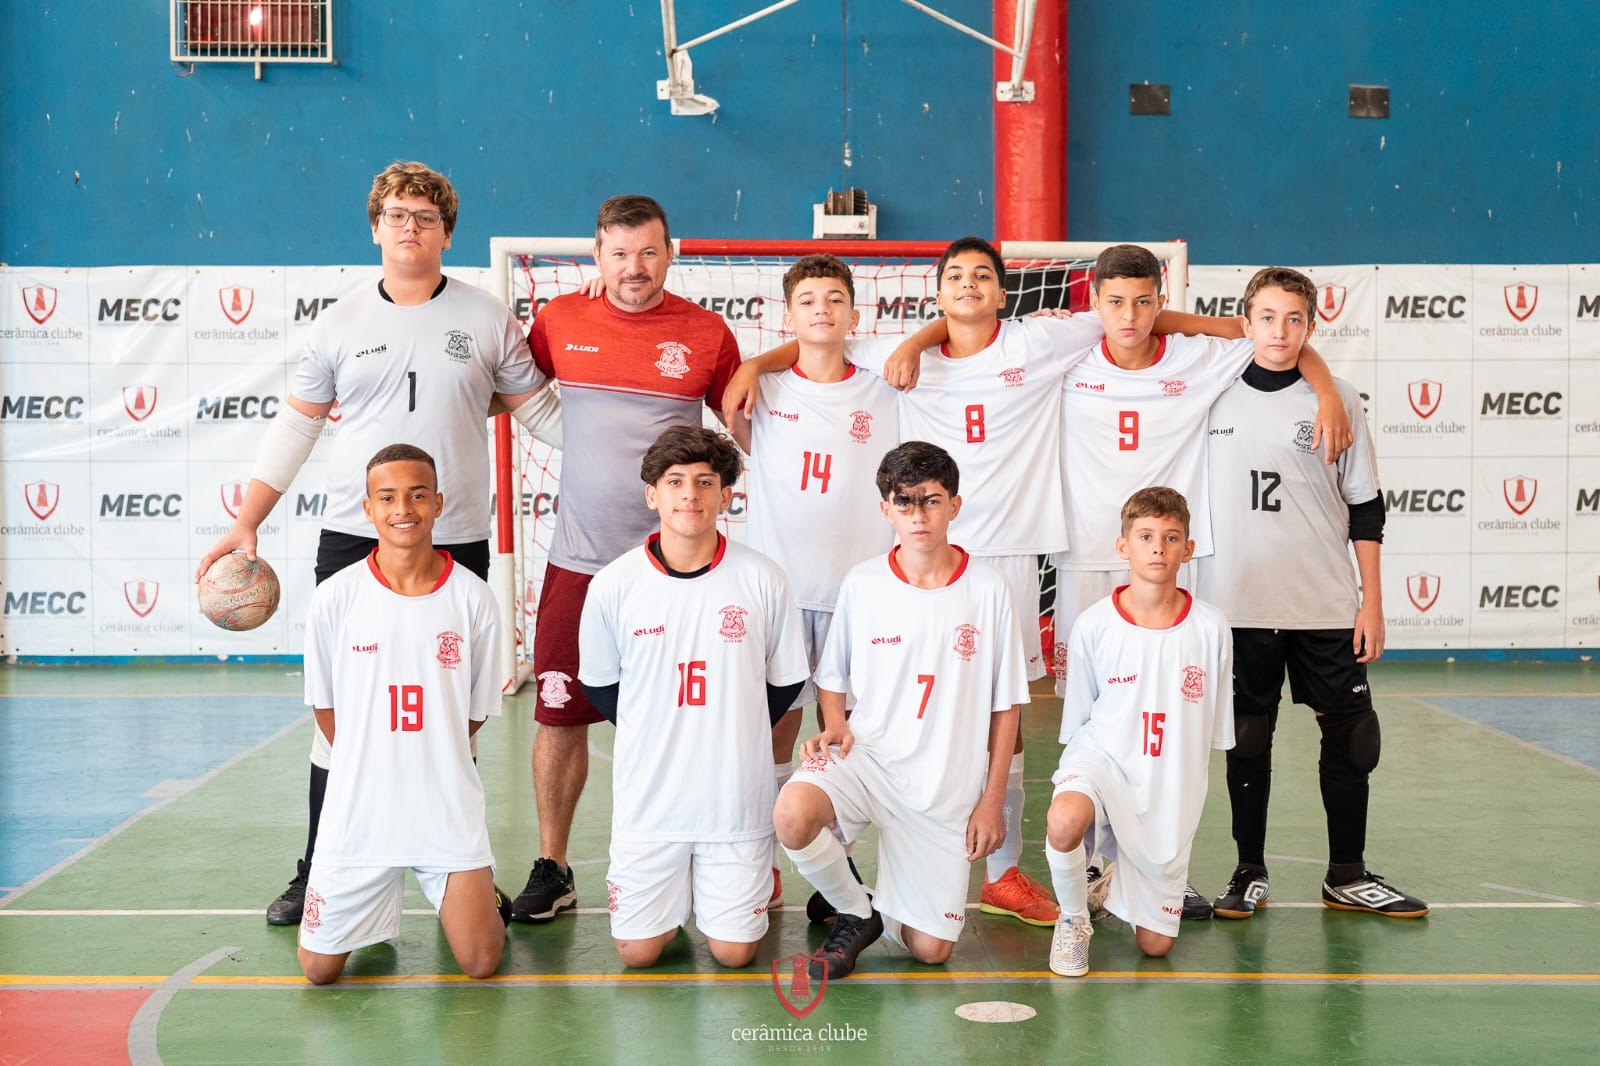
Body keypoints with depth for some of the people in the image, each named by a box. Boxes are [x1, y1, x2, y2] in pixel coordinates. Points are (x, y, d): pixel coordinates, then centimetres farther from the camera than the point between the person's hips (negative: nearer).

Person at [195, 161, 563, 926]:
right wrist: (246, 523, 5)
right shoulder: (341, 324, 7)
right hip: (352, 541, 1)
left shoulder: (487, 320, 4)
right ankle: (319, 874, 14)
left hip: (455, 544, -1)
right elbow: (294, 427, 11)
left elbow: (539, 410, 8)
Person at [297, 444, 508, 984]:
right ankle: (373, 902, 34)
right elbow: (325, 705, 7)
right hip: (358, 811, 1)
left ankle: (482, 896, 31)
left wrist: (425, 761, 9)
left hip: (448, 812, 0)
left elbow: (476, 709, 6)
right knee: (319, 968, 4)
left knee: (481, 963, -2)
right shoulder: (334, 597, -6)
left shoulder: (471, 597, -6)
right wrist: (372, 770, 10)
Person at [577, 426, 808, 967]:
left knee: (734, 952, 6)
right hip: (648, 796, 0)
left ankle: (708, 887, 37)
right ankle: (672, 895, 37)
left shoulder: (762, 579, -9)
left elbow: (785, 683, 5)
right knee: (637, 952, 5)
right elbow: (600, 684, 7)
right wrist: (659, 737, 5)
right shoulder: (614, 585, -8)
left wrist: (729, 734, 4)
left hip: (736, 796, 0)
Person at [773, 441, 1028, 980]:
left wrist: (993, 800, 1)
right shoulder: (862, 583, -1)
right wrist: (834, 726, -9)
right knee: (793, 814, -34)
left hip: (948, 785, 0)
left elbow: (1005, 705, 3)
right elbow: (832, 677, 12)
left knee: (931, 948, -2)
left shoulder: (988, 590, -4)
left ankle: (885, 908, 35)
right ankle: (856, 912, -3)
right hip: (868, 754, 0)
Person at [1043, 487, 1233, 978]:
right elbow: (1078, 722, 4)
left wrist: (1181, 788, 8)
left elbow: (1213, 728, 7)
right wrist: (1083, 771, -5)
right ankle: (1074, 920, -8)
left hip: (1172, 787, 2)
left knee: (1155, 943, 4)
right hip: (1102, 759, -2)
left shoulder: (1210, 627, -5)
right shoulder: (1094, 625, -7)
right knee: (1065, 820, -40)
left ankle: (1119, 882, 40)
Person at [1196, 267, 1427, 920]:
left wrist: (1372, 600, 2)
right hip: (1238, 604, 0)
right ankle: (1249, 873, 19)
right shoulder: (1214, 397, 3)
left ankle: (1347, 877, 18)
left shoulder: (1338, 400, 2)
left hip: (1327, 608, 0)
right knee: (1247, 741, 7)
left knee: (1352, 738, 4)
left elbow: (1365, 509, 6)